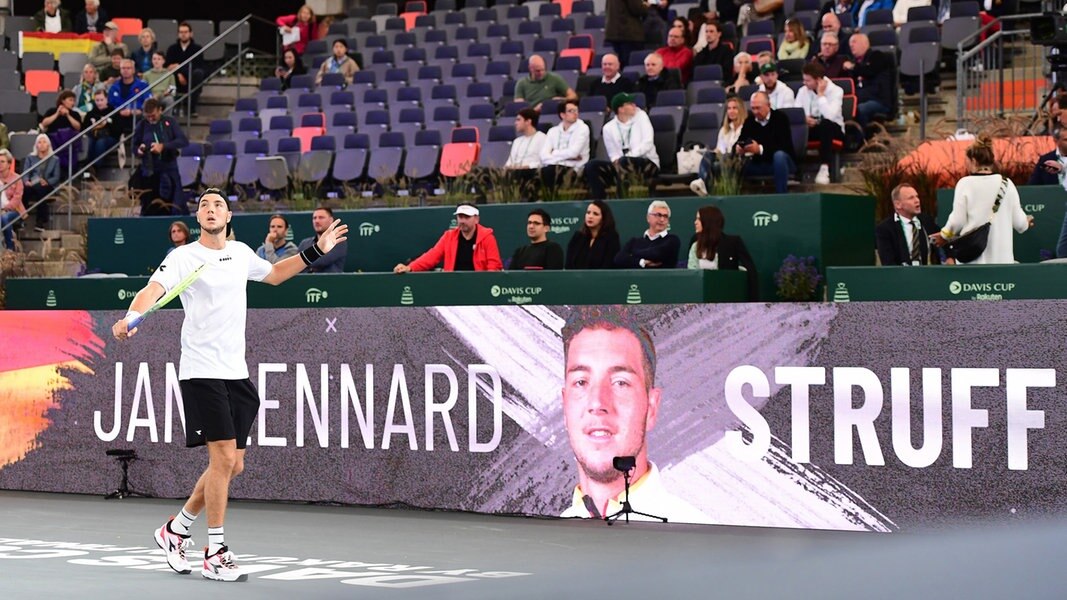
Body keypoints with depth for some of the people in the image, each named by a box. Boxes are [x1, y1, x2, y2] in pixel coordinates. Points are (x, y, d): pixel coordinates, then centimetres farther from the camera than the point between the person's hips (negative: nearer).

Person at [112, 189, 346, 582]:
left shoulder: (241, 253, 12)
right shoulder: (183, 257, -6)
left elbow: (274, 274, 31)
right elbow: (153, 290, -21)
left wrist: (316, 251, 26)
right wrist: (130, 318, -41)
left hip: (236, 373, 7)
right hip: (201, 372, -7)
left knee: (231, 466, 8)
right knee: (223, 458, -13)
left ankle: (176, 530, 26)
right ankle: (215, 554, -3)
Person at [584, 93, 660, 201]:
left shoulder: (640, 116, 1)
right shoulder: (609, 128, 6)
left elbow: (648, 143, -10)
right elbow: (613, 154, 4)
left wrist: (629, 156, -21)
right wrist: (616, 160, -21)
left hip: (647, 164, -3)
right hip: (621, 166, 3)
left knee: (625, 161, -36)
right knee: (592, 166, -16)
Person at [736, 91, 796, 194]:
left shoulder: (780, 118, -12)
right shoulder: (749, 121, 3)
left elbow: (785, 146, -23)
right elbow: (739, 142, 1)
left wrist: (760, 149, -35)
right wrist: (738, 148, -26)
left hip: (782, 161, -4)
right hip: (759, 164, 4)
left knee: (779, 155, -38)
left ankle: (781, 195, -34)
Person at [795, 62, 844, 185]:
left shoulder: (836, 91, -12)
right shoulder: (803, 91, 3)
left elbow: (830, 116, -28)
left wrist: (821, 95, -22)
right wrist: (803, 118, -26)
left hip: (833, 129, -4)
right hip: (810, 128, 4)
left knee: (826, 124, -40)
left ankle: (824, 168, -42)